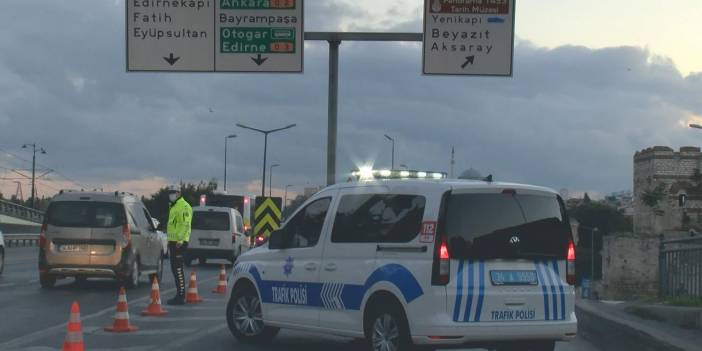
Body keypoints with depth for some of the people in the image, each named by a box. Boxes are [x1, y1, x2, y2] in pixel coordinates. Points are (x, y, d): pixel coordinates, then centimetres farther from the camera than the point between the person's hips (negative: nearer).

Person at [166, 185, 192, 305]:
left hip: (179, 242, -11)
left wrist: (180, 240, -25)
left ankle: (181, 296, -11)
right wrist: (170, 241, 24)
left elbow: (186, 225, -20)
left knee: (178, 268, -11)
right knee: (174, 268, 12)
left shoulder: (184, 206, -12)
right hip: (173, 241, 11)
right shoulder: (174, 206, 22)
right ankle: (179, 295, 17)